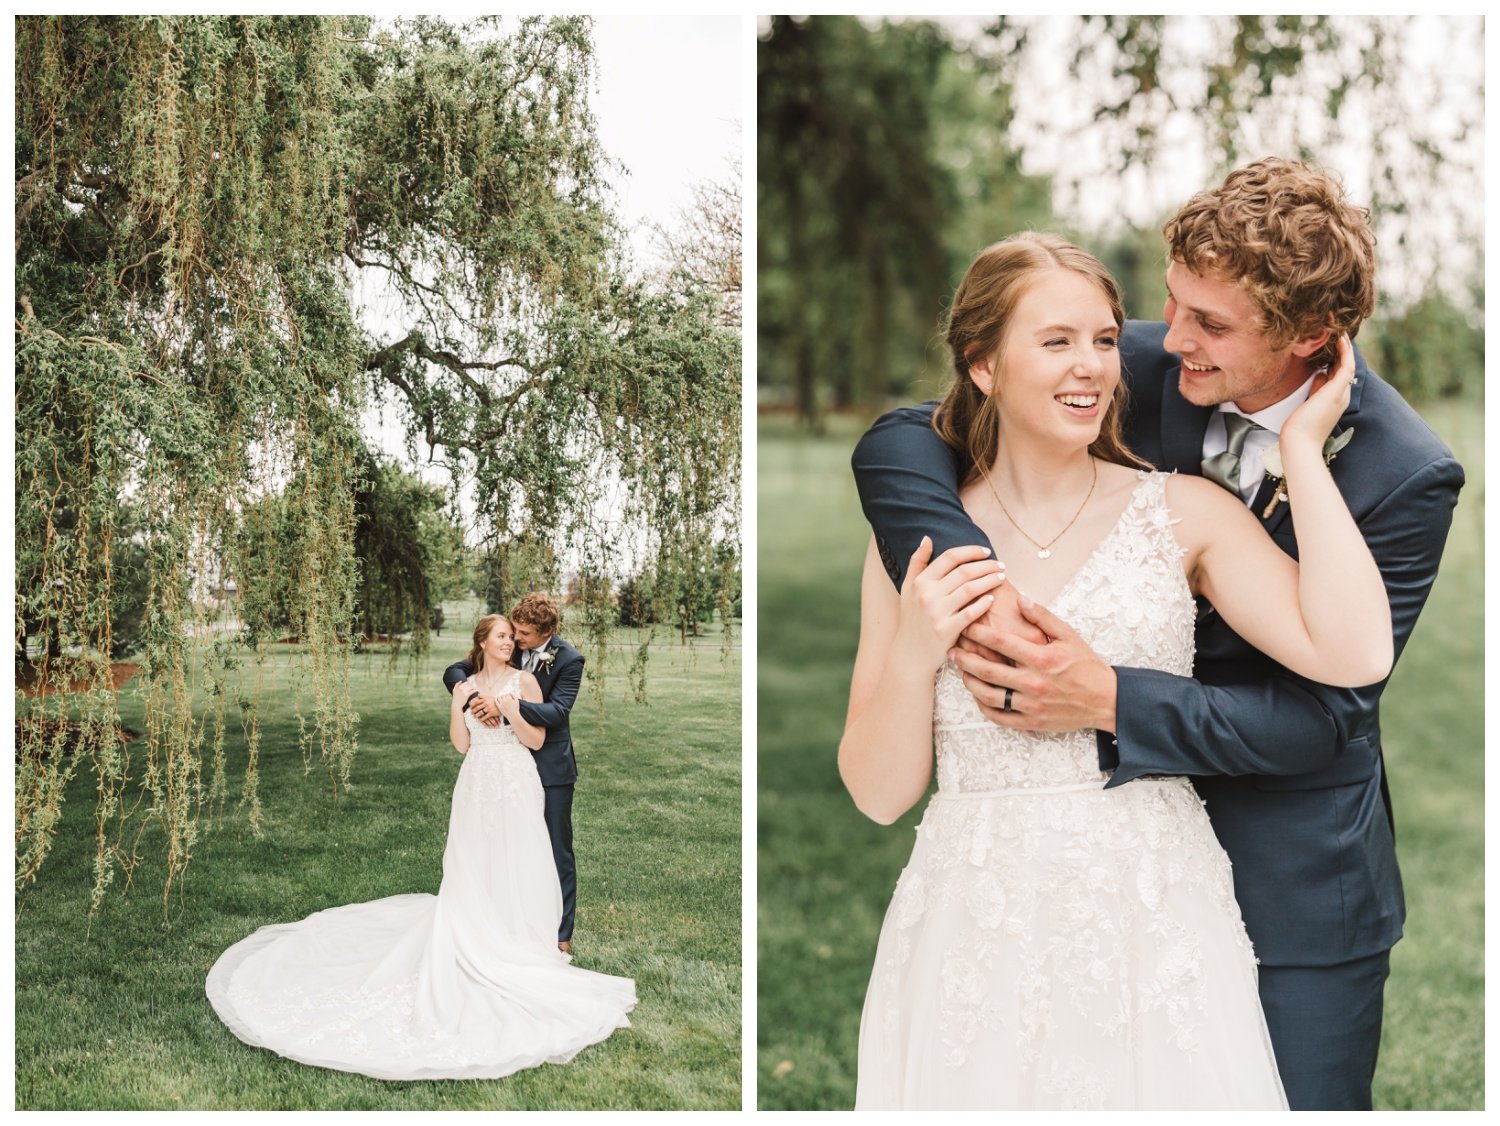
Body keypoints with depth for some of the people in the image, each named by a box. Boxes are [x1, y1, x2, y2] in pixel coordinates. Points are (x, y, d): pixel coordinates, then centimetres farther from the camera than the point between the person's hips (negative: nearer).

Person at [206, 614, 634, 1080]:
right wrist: (457, 704, -8)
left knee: (517, 866, 3)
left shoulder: (524, 681, 2)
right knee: (470, 871, 3)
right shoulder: (467, 684, 7)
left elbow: (537, 740, 1)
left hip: (515, 784, -1)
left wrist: (512, 713, -12)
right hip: (476, 783, 1)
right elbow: (461, 744, 2)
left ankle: (520, 946, 13)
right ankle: (477, 942, 10)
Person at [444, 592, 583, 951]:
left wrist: (504, 705, -38)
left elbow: (557, 711, -26)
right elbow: (453, 672, -4)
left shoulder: (569, 660, -15)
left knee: (558, 851, 4)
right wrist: (469, 694, -27)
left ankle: (562, 934, 12)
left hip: (552, 766, -4)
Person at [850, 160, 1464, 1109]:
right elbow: (898, 443, -15)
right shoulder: (1142, 368, -12)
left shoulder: (1406, 476, -18)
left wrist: (1106, 698, -32)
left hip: (1294, 879, -2)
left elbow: (1321, 715, -20)